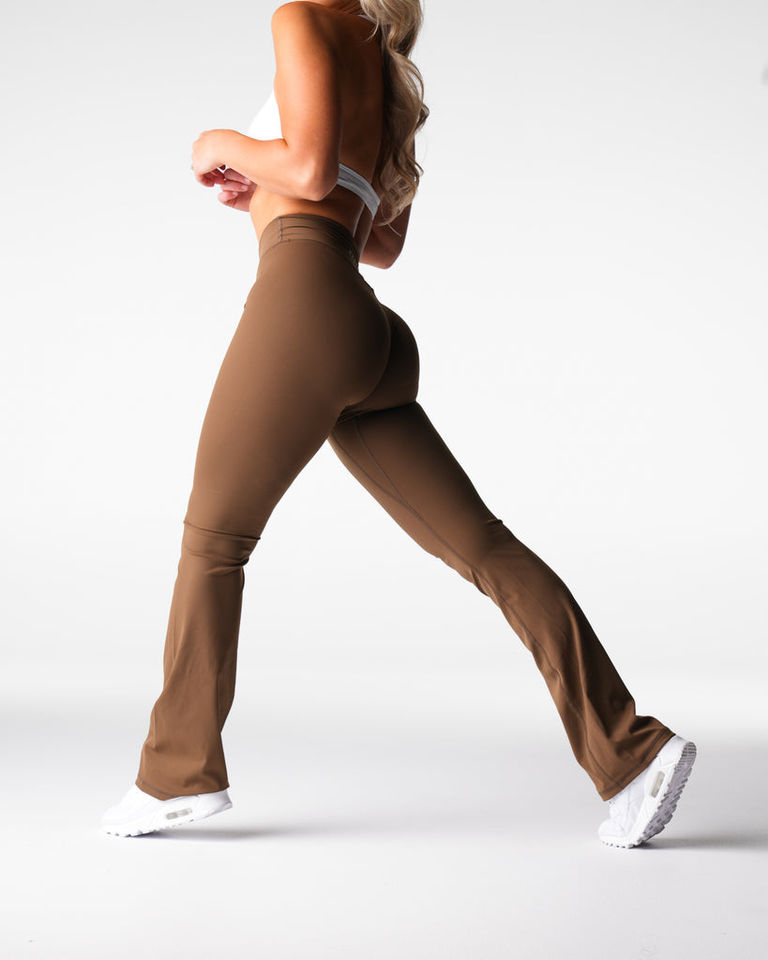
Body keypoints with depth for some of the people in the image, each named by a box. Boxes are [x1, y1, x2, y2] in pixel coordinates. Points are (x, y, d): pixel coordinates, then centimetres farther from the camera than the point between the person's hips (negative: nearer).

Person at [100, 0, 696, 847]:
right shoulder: (392, 82, 29)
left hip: (305, 308, -8)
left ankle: (180, 771, 17)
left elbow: (311, 169, -11)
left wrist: (226, 145, 7)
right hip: (370, 347, 8)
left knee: (213, 535, 8)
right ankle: (633, 752, -3)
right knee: (484, 550, 1)